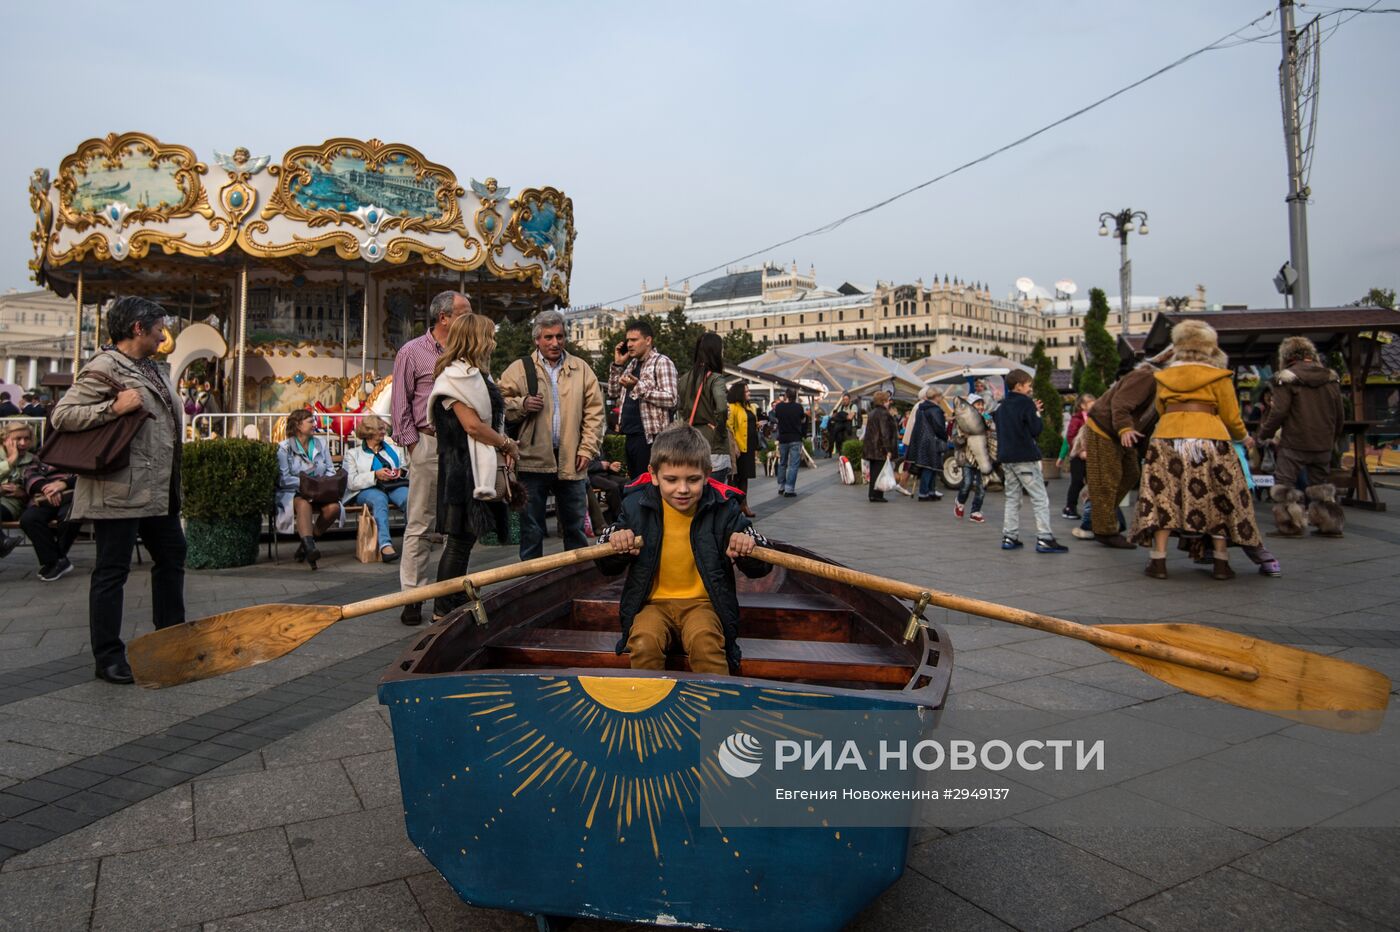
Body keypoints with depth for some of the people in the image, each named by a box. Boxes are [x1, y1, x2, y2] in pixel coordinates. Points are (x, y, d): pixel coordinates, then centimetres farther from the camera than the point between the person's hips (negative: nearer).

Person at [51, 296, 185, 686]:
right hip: (120, 491, -9)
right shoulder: (103, 368, -11)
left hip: (157, 490, 9)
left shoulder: (152, 369, 15)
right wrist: (113, 408, -25)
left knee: (172, 555, 17)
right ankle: (109, 658, 9)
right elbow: (61, 415, -14)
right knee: (112, 572, 0)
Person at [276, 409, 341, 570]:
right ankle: (309, 547, -52)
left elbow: (331, 471, 10)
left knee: (334, 507, -28)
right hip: (293, 494, -4)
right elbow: (283, 479, -8)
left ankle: (306, 543, -12)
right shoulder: (284, 448, 3)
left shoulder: (321, 445, 17)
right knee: (304, 504, -38)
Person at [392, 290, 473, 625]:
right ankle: (413, 596, 6)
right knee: (420, 524, -1)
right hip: (429, 443, -5)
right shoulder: (412, 352, 0)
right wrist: (413, 445, -7)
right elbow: (400, 406, -1)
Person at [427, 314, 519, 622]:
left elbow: (490, 420, 22)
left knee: (465, 538, 13)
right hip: (463, 467, -10)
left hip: (480, 467, 10)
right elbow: (472, 425, -19)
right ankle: (443, 610, 3)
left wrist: (503, 447, 5)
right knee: (460, 538, -5)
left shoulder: (475, 375, 19)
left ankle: (456, 605, 20)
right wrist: (507, 444, -8)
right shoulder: (456, 376, -12)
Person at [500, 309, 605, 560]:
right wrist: (522, 404, -16)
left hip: (571, 461, 2)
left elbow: (594, 411, 7)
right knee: (531, 529, 6)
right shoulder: (519, 369, 4)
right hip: (533, 460, -2)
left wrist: (587, 449, -1)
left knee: (575, 526, 12)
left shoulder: (581, 369, 9)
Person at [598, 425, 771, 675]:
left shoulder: (722, 507, -6)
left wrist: (748, 548, -25)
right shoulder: (637, 504, -4)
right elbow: (608, 568, 4)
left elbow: (759, 569, -2)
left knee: (705, 641, -31)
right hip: (653, 602, 1)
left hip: (702, 602, -1)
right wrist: (615, 545, -19)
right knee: (644, 642, -29)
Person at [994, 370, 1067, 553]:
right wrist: (1037, 414, 4)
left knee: (1012, 498, 13)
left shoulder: (1001, 406, 14)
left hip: (1006, 458, 7)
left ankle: (1009, 537, 9)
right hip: (1025, 458, -7)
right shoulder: (1026, 403, -10)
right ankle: (1044, 539, -8)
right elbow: (1036, 430, -14)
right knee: (1040, 499, -4)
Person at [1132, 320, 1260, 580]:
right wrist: (1243, 437, 24)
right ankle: (1221, 562, 10)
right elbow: (1231, 418, 6)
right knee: (1218, 500, 8)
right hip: (1209, 439, -2)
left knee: (1163, 498, 5)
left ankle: (1158, 560, 1)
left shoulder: (1164, 377, 13)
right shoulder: (1217, 377, 3)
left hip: (1166, 439, 2)